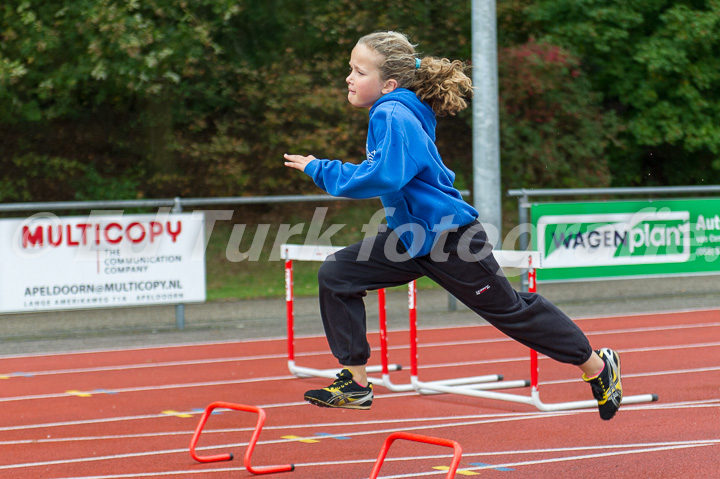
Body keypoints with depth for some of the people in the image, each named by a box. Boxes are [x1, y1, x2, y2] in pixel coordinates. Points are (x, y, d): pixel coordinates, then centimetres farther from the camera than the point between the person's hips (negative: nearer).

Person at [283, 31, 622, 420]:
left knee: (510, 309, 4)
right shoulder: (390, 113, 6)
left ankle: (597, 364, 23)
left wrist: (319, 170, -26)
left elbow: (384, 177, -35)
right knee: (336, 275, -2)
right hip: (409, 238, 10)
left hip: (450, 240, -10)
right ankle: (355, 384, 2)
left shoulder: (393, 115, -23)